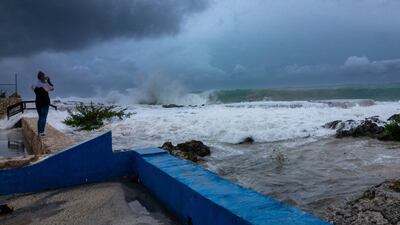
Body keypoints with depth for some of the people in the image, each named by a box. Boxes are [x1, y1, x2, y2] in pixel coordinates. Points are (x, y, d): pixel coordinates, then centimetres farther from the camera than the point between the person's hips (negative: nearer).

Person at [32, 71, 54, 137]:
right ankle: (41, 132, -5)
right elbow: (52, 88, 0)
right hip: (45, 103, -5)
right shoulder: (45, 85, -14)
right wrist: (48, 80, 5)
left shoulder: (35, 85, -1)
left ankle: (39, 131, 15)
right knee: (44, 117, -1)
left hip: (38, 103, 5)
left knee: (40, 117, 14)